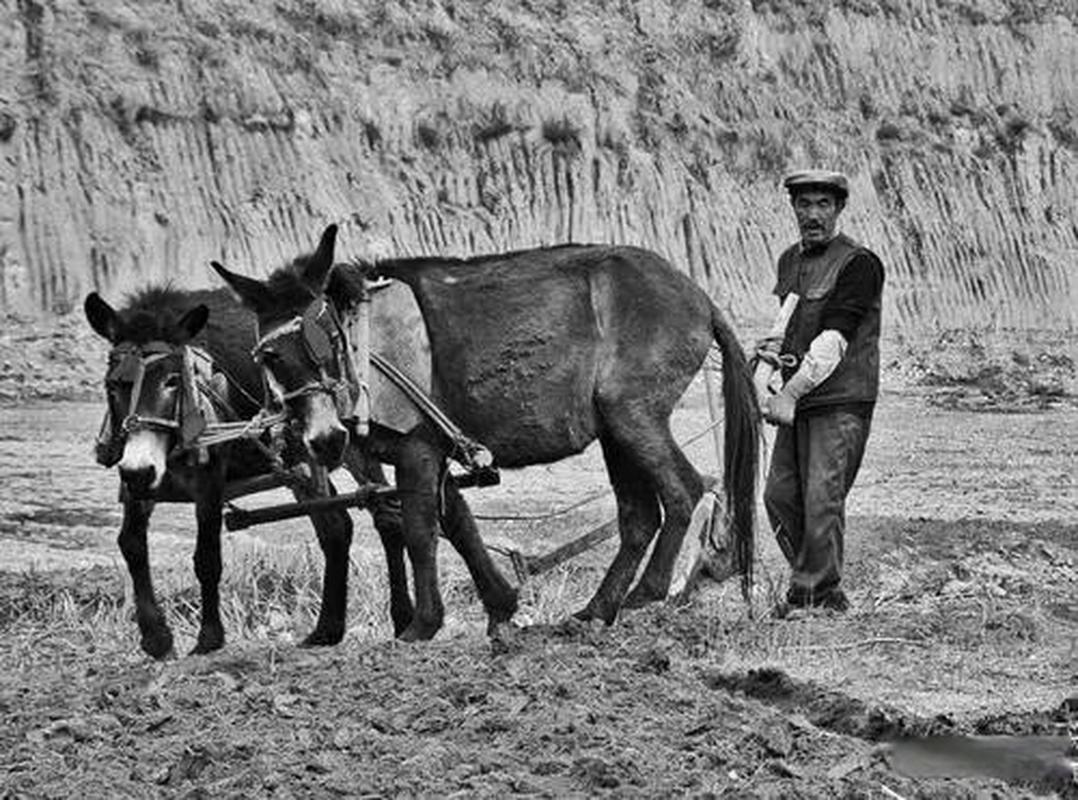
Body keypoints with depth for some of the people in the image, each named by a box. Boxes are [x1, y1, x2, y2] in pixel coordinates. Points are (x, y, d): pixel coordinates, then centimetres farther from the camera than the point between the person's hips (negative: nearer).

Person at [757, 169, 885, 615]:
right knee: (780, 496, 7)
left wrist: (791, 393, -27)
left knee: (822, 499, -11)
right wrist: (774, 349, 5)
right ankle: (807, 580, 23)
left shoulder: (859, 264, -11)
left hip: (842, 400, -8)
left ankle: (821, 595, -1)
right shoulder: (790, 260, 14)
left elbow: (834, 340, -20)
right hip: (798, 398, 8)